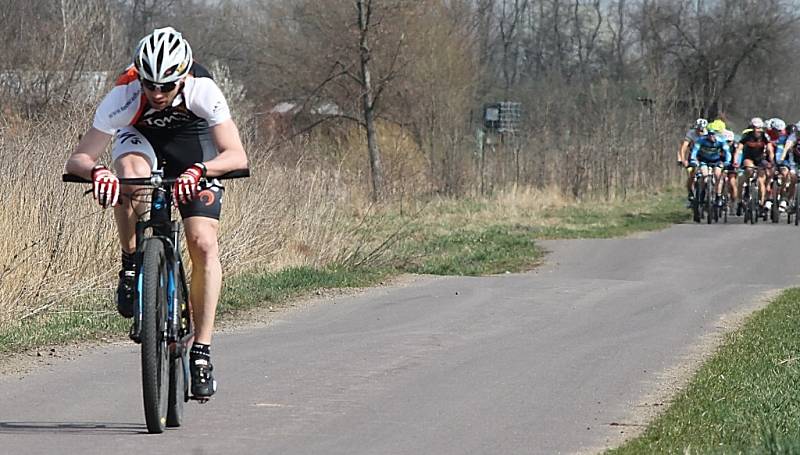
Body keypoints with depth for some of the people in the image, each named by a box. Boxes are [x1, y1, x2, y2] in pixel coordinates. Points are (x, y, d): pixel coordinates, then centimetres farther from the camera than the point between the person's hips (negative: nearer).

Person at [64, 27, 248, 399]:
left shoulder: (202, 90, -35)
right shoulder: (125, 96, -34)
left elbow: (237, 156, -41)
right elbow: (76, 161, -36)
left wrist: (199, 171, -59)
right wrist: (96, 171, -58)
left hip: (193, 140, 0)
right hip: (141, 137, 0)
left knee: (204, 245, -17)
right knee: (129, 170, -38)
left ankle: (201, 352, -10)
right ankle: (131, 267, -18)